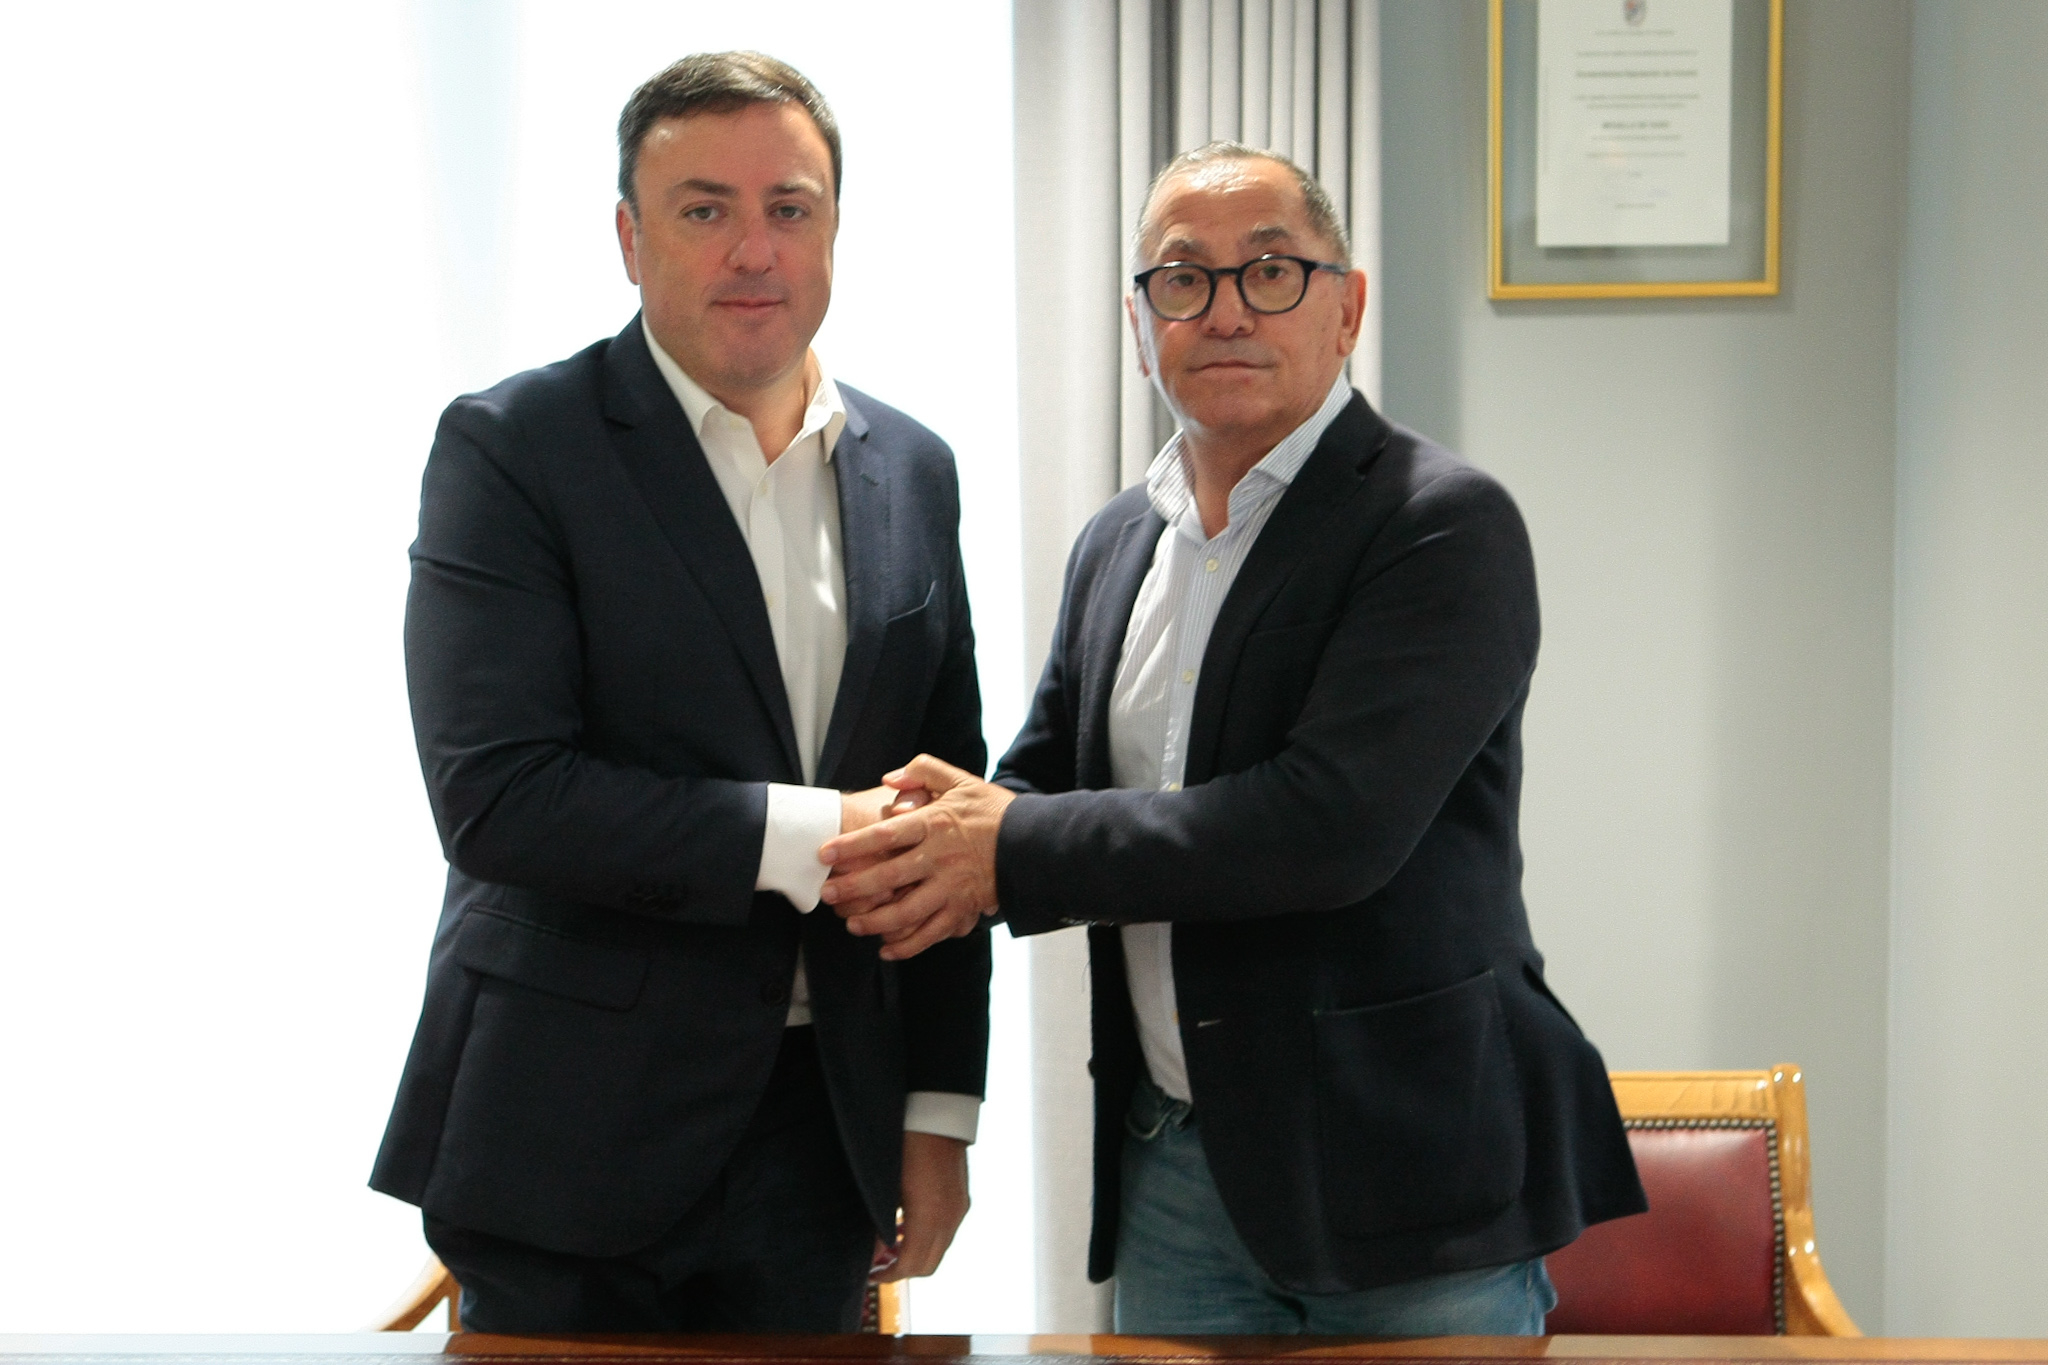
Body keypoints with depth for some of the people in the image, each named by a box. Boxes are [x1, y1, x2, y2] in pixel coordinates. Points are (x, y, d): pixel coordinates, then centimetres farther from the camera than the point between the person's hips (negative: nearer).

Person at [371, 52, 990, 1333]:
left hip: (824, 1123, 4)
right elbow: (493, 796, -18)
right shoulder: (510, 447, -7)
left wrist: (941, 1111, 7)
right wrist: (805, 834, -18)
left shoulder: (912, 470, 8)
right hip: (572, 1130, -4)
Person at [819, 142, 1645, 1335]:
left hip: (1405, 1165, -6)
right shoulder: (1118, 543, 11)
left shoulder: (1444, 523, -12)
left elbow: (1335, 825, -22)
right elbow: (1046, 780, 14)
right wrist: (931, 859, -10)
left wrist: (1016, 849, -18)